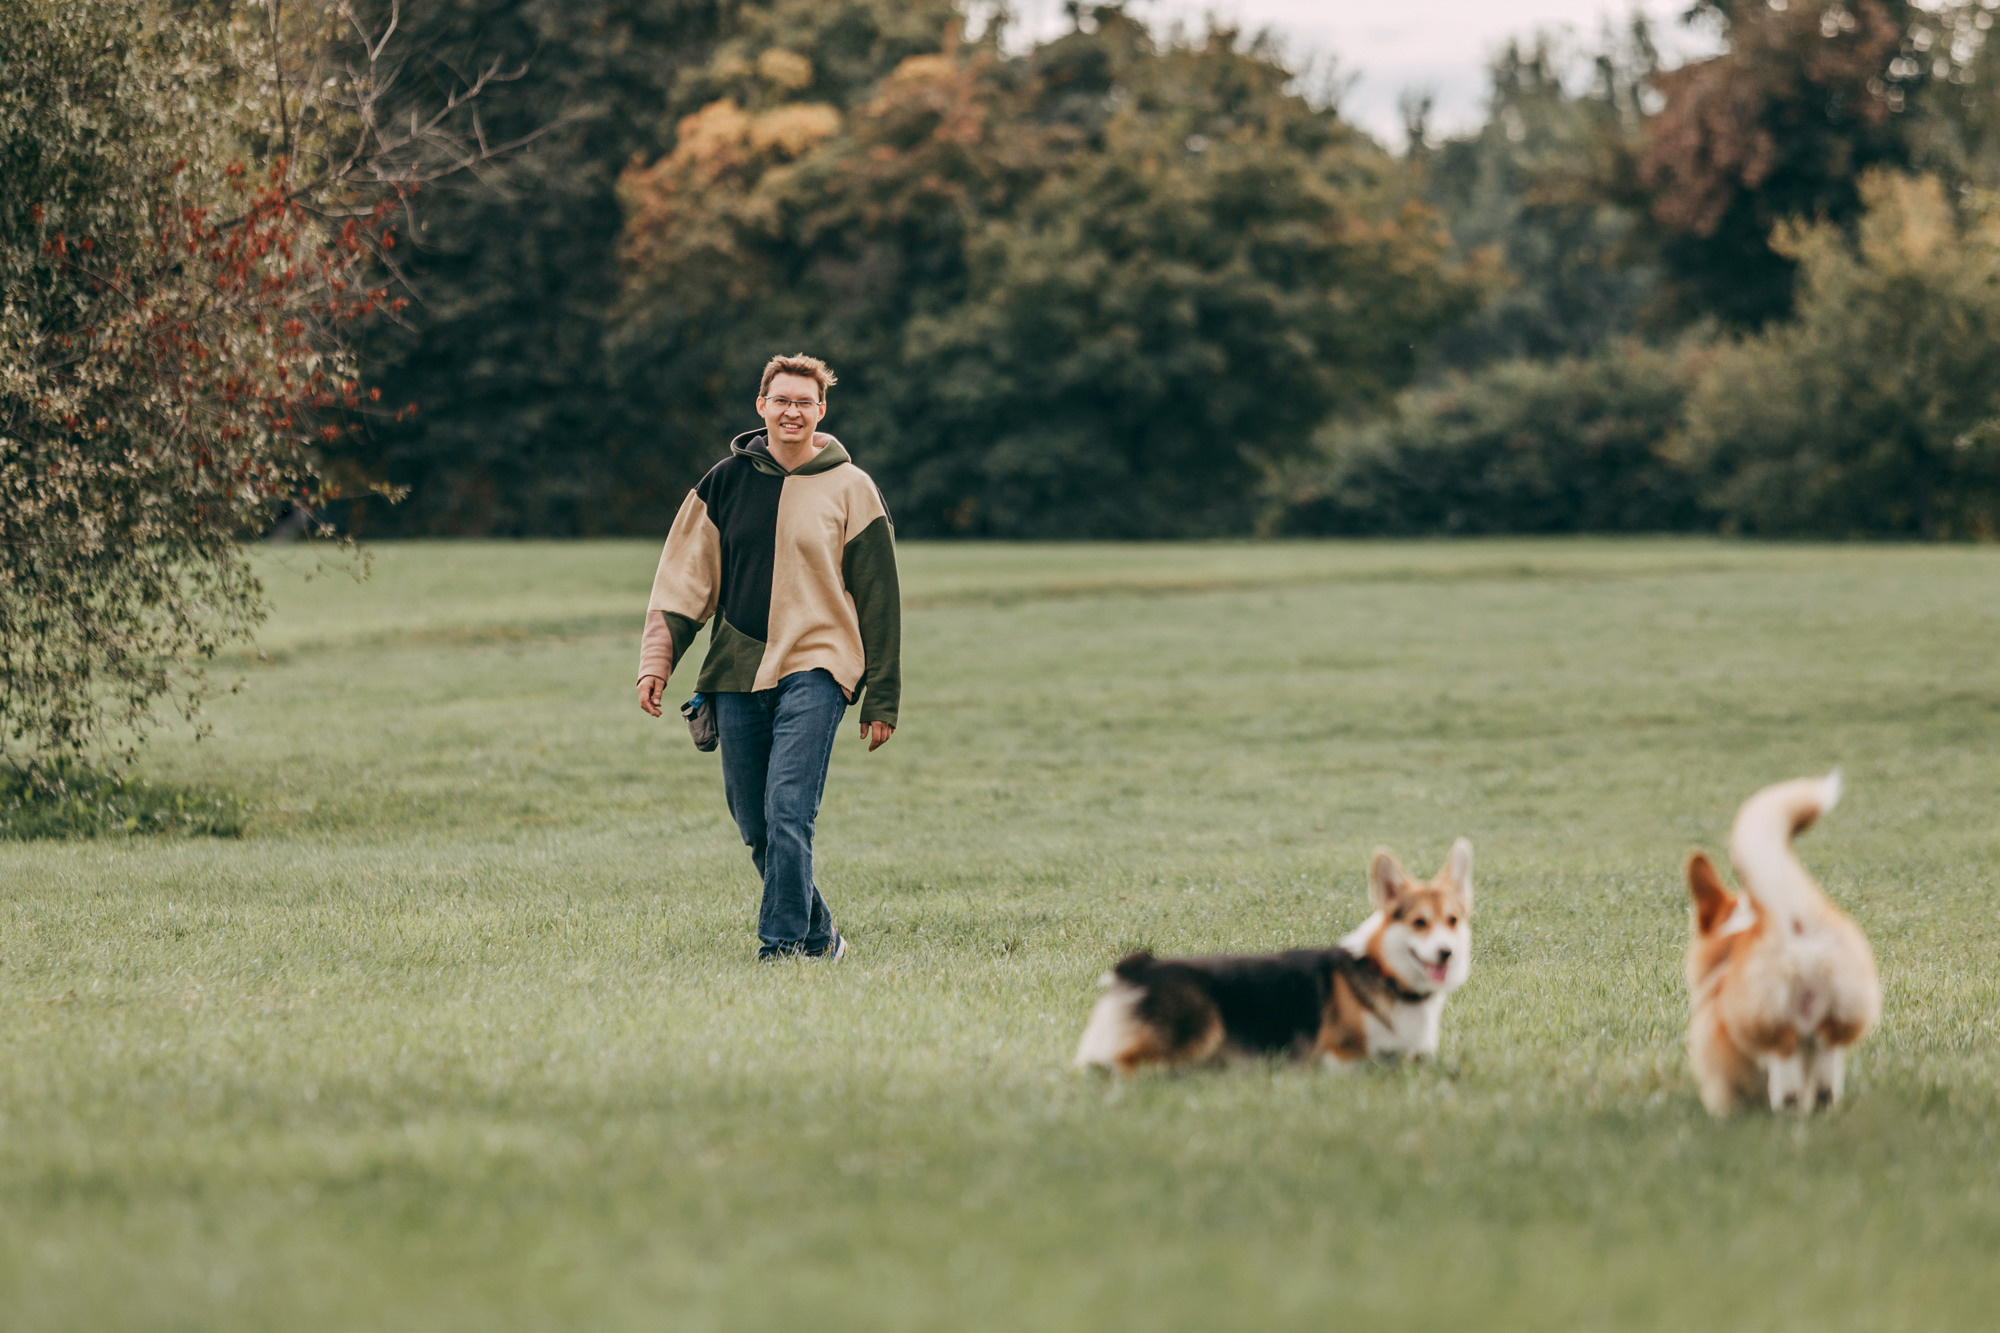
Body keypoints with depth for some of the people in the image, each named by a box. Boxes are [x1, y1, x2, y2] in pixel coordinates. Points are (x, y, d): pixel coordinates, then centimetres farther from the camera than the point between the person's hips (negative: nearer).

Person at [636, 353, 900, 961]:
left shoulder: (850, 489, 2)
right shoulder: (725, 482, 9)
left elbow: (878, 598, 4)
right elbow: (684, 578, 10)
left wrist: (882, 699, 1)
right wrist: (656, 661, -1)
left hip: (815, 670, -4)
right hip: (737, 674, 4)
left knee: (789, 813, -17)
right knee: (754, 824, 6)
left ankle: (782, 944, -14)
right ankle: (818, 935, 20)